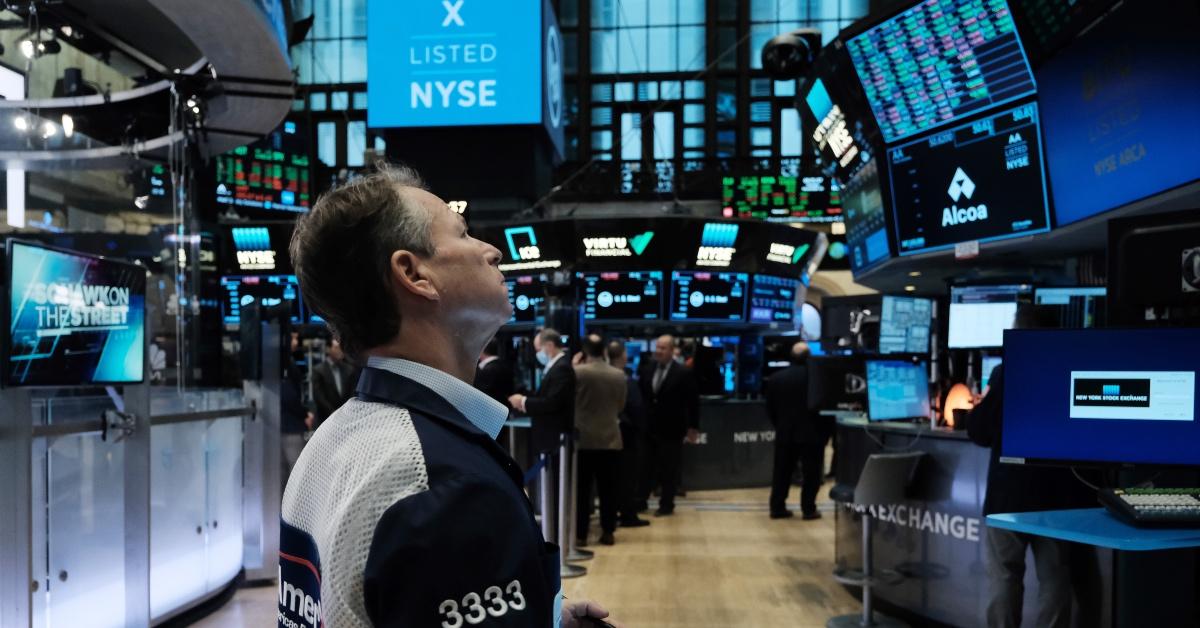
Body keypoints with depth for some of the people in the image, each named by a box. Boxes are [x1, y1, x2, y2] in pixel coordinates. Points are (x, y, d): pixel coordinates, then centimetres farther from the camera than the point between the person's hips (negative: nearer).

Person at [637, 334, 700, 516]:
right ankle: (640, 501, 21)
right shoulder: (647, 368, 4)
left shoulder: (683, 372, -10)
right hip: (648, 427, 4)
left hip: (671, 429, -4)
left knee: (668, 470, 6)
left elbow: (693, 402, -7)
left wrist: (693, 427, -7)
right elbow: (640, 395, 8)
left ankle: (666, 505, 16)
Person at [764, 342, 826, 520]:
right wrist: (825, 429, 8)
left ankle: (777, 508, 12)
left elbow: (770, 409, 6)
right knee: (811, 473, 5)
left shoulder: (775, 378, 2)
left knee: (782, 472, 10)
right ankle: (808, 509, 6)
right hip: (812, 433, -3)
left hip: (785, 433, 4)